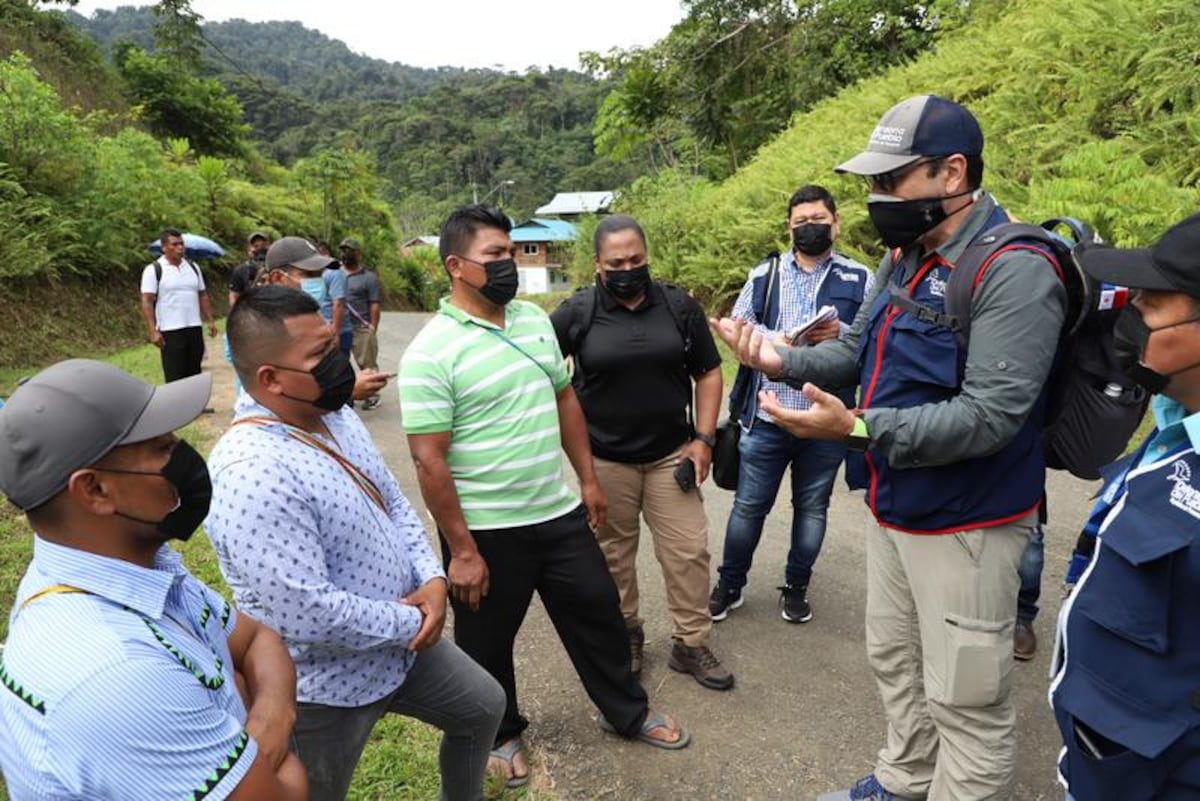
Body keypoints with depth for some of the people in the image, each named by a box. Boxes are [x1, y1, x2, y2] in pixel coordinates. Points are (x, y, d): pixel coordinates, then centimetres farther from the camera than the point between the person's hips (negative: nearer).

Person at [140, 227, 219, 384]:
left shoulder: (193, 267, 12)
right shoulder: (154, 270, -5)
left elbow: (202, 296, 17)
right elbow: (147, 302, -10)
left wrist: (211, 321, 9)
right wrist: (153, 331, -18)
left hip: (194, 329, 5)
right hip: (170, 331, -5)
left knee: (194, 374, 12)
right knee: (175, 377, -3)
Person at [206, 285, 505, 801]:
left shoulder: (334, 415, -3)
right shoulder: (252, 474, -33)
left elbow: (393, 502, 6)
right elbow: (306, 615, -34)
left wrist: (431, 579, -9)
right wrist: (410, 623, -19)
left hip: (402, 643, 9)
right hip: (325, 686, -8)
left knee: (483, 706, 26)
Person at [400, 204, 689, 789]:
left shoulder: (534, 319, 4)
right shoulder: (430, 352, -17)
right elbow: (429, 461, -18)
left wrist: (587, 478, 12)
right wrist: (462, 551, -17)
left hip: (561, 513, 6)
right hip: (487, 530, -5)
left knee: (597, 615, 18)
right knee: (488, 643, 16)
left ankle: (627, 713, 41)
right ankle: (501, 735, 42)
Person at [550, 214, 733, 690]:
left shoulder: (679, 306, -1)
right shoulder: (576, 313, -6)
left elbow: (708, 373, 4)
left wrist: (703, 438, -2)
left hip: (671, 454, 2)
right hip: (605, 459, -1)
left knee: (689, 550, 4)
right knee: (613, 553, 12)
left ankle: (691, 644, 21)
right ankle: (625, 634, 32)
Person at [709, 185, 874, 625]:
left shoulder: (859, 279, 5)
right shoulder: (764, 274, 8)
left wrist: (841, 333, -19)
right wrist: (777, 341, -14)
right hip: (766, 416, 0)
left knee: (812, 507, 14)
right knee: (749, 504, 9)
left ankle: (796, 587, 33)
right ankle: (729, 584, 27)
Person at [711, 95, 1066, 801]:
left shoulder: (1015, 271, -22)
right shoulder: (905, 258, 7)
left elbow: (989, 416, -29)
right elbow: (857, 349, 12)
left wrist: (857, 429, -37)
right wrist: (782, 360, -6)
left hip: (965, 524, -9)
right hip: (892, 505, 9)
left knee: (965, 697, 7)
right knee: (894, 659, 24)